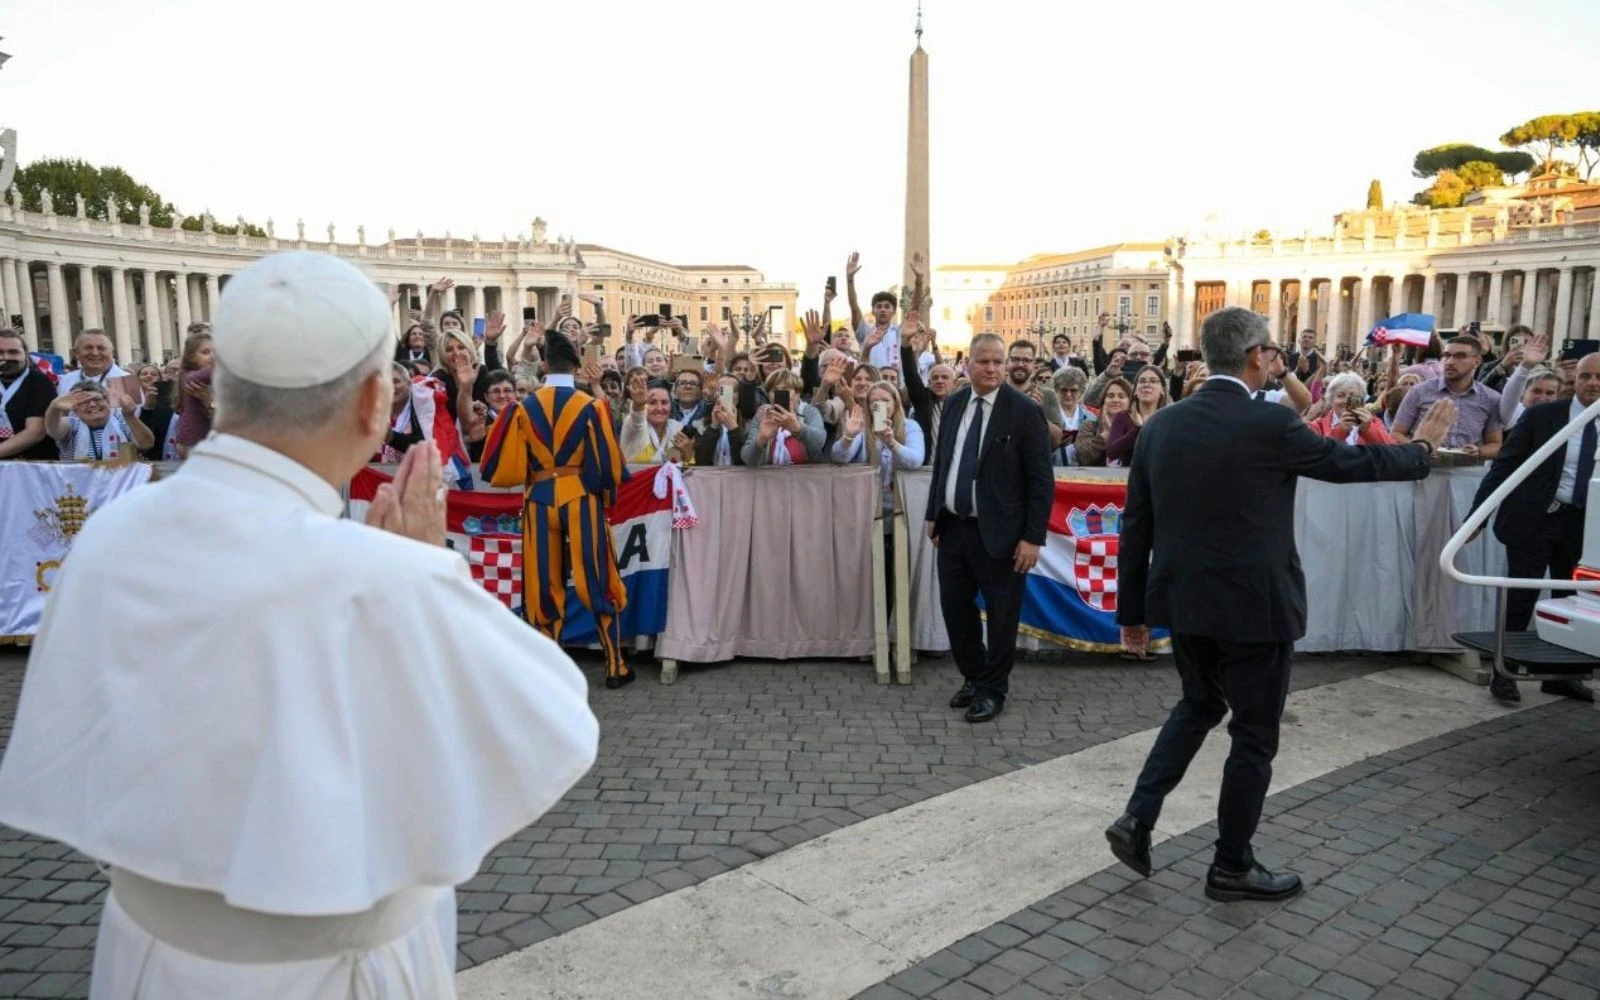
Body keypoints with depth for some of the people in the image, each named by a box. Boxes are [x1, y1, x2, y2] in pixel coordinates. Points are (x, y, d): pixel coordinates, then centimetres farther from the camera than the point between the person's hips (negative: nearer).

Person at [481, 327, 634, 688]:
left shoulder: (524, 408, -1)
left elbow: (509, 465, 0)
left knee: (544, 584, 9)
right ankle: (614, 666, 11)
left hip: (539, 499, 1)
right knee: (596, 581, 7)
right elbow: (609, 463, -5)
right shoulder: (591, 407, -6)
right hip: (581, 498, -1)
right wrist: (607, 490, 13)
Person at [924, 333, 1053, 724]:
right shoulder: (954, 404, 7)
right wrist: (932, 514, 12)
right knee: (955, 607, 14)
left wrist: (1033, 537, -14)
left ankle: (993, 689, 24)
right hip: (953, 526, 6)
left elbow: (1042, 480, -11)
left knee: (1001, 614, 7)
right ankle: (974, 677, 34)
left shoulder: (1024, 411, -11)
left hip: (997, 532, -5)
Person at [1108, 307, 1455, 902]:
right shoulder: (1272, 425, -15)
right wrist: (1423, 447, 21)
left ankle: (1138, 816, 15)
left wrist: (1131, 611, 11)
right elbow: (1355, 463, 0)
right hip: (1253, 605, -5)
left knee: (1199, 705, 26)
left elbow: (1135, 526, 3)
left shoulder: (1161, 425, 0)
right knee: (1254, 735, 11)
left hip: (1182, 602, 6)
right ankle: (1231, 866, 24)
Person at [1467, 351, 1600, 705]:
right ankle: (1503, 673, 9)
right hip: (1534, 518, -4)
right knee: (1521, 597, -1)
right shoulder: (1541, 416, -4)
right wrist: (1478, 512, -11)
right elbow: (1505, 464, -6)